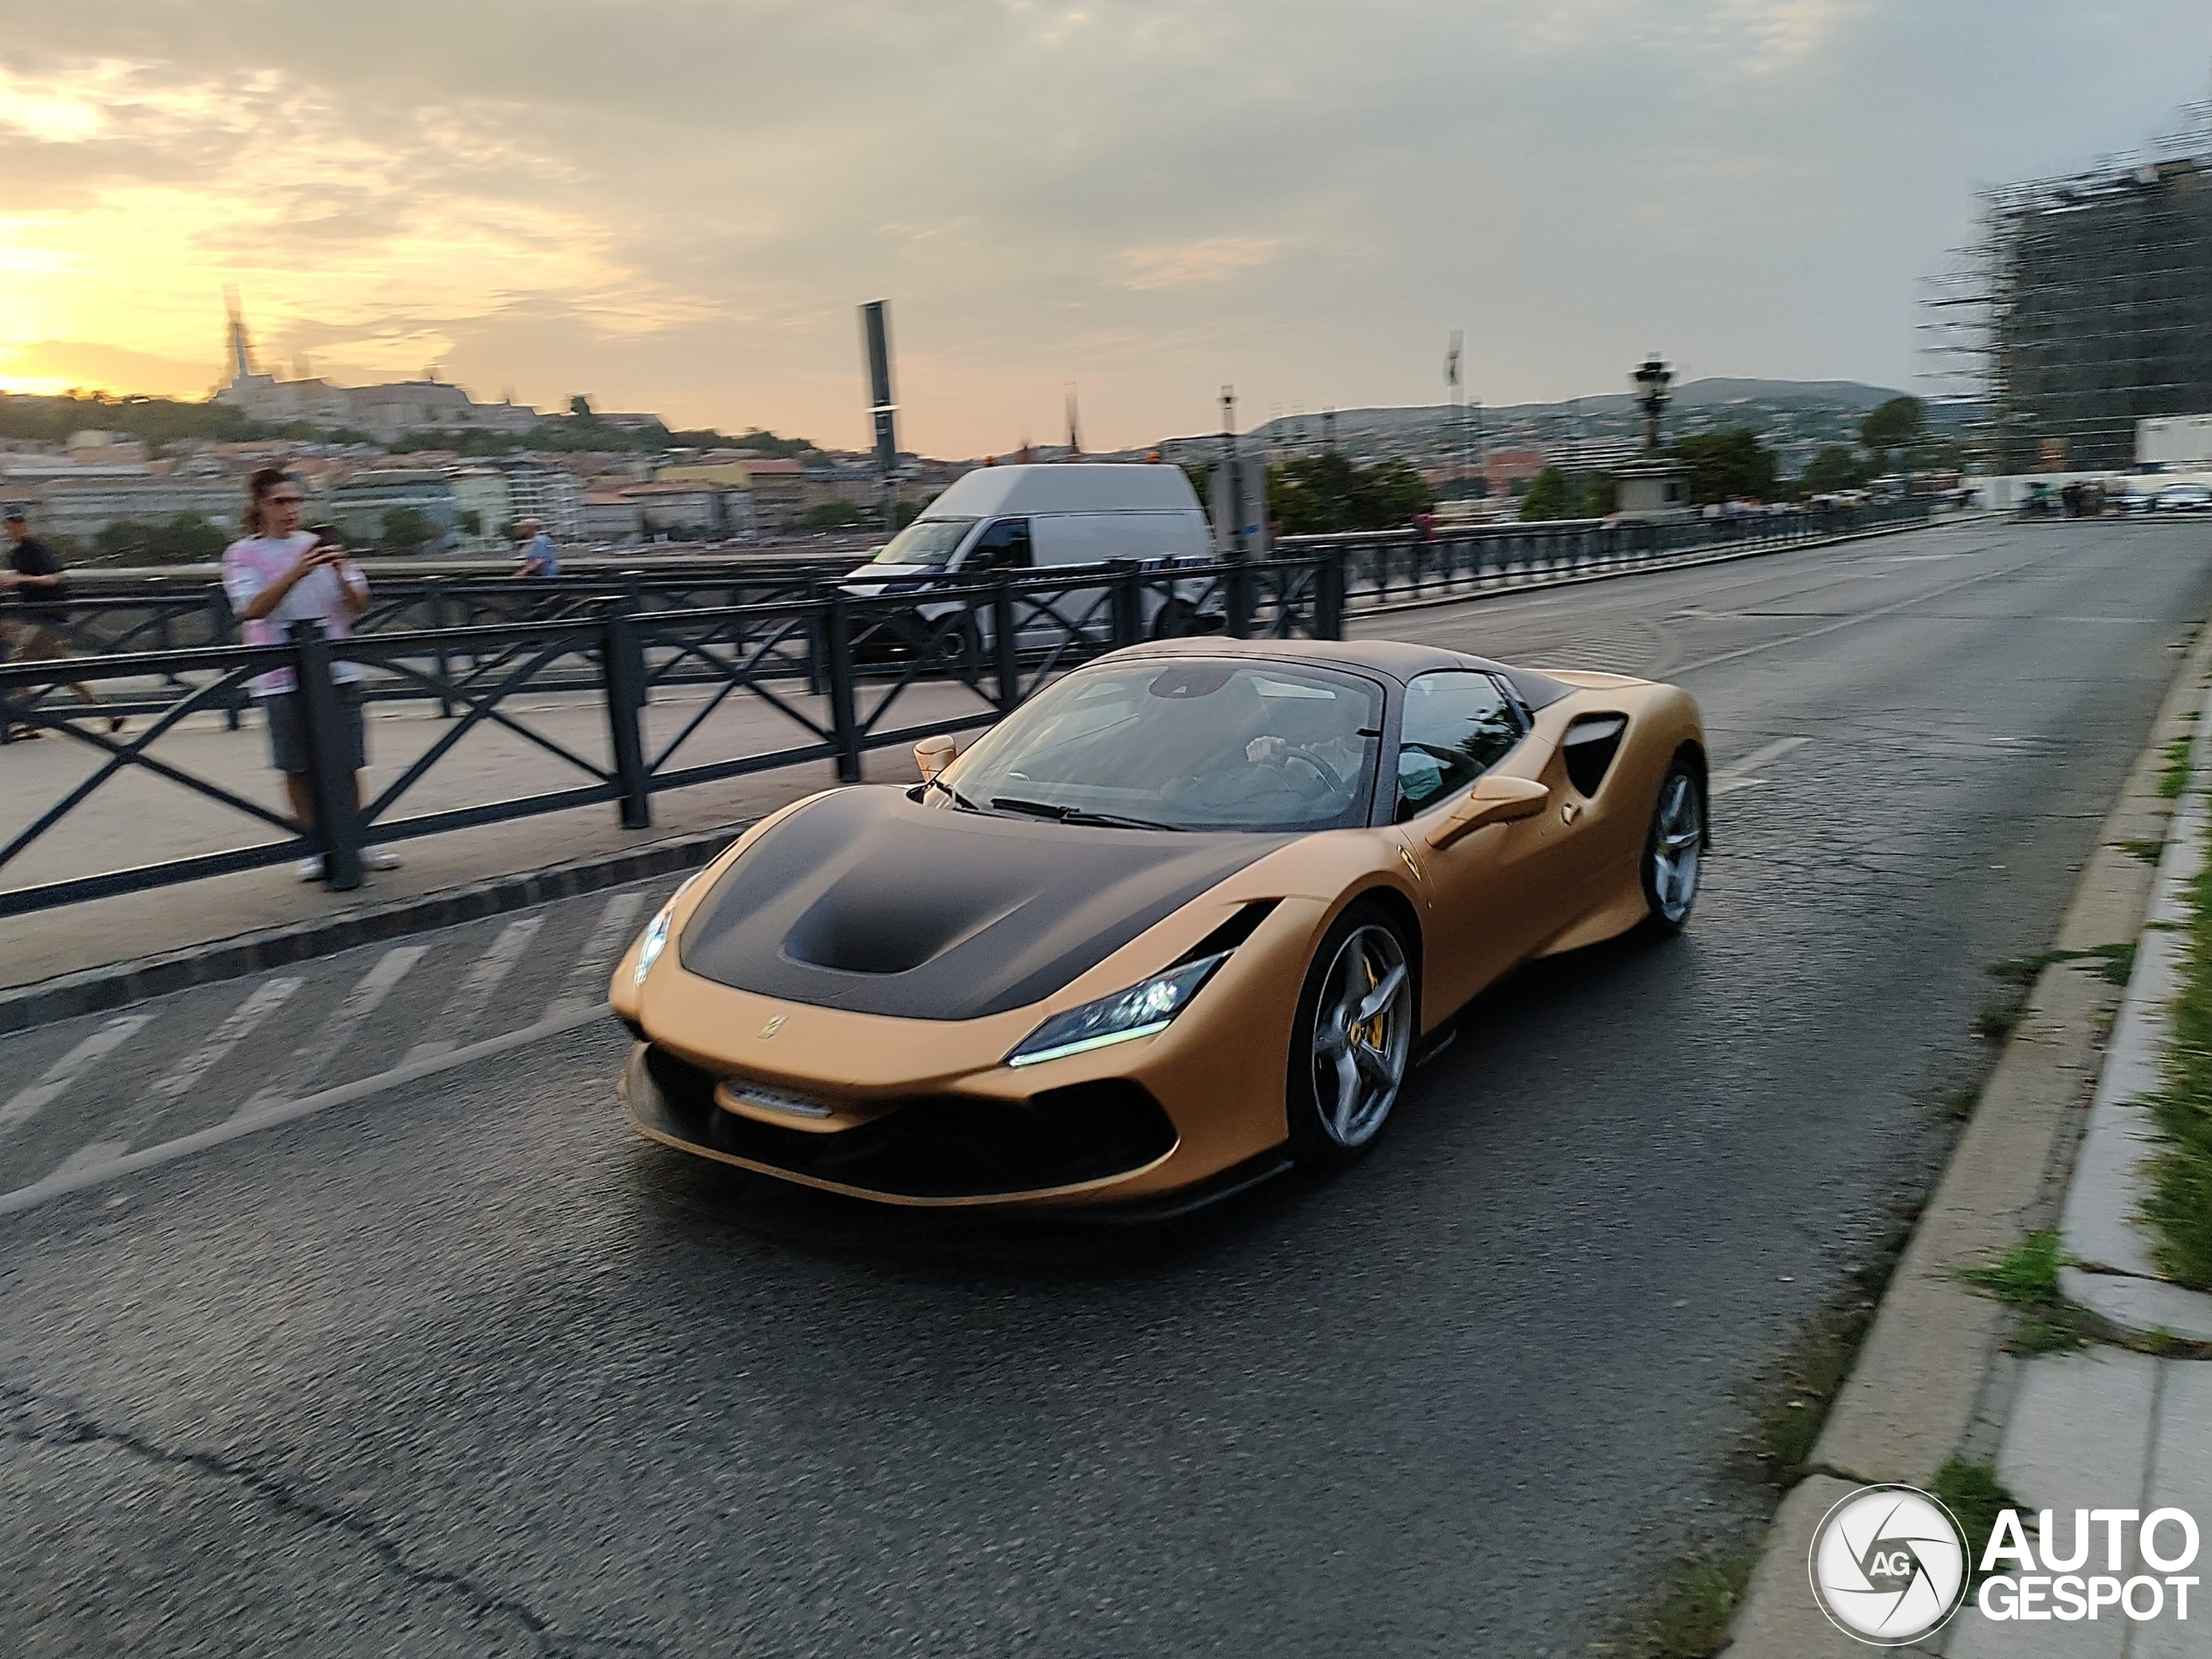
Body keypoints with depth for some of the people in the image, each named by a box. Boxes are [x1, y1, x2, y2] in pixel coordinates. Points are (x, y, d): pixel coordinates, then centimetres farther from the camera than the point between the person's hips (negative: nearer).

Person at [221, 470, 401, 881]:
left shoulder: (321, 544, 10)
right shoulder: (243, 554, 3)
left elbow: (359, 605, 7)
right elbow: (251, 609, -13)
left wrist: (340, 571, -12)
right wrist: (296, 573, -24)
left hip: (338, 670, 2)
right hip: (282, 677, -2)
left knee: (347, 763, 4)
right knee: (298, 768, 2)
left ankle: (357, 842, 14)